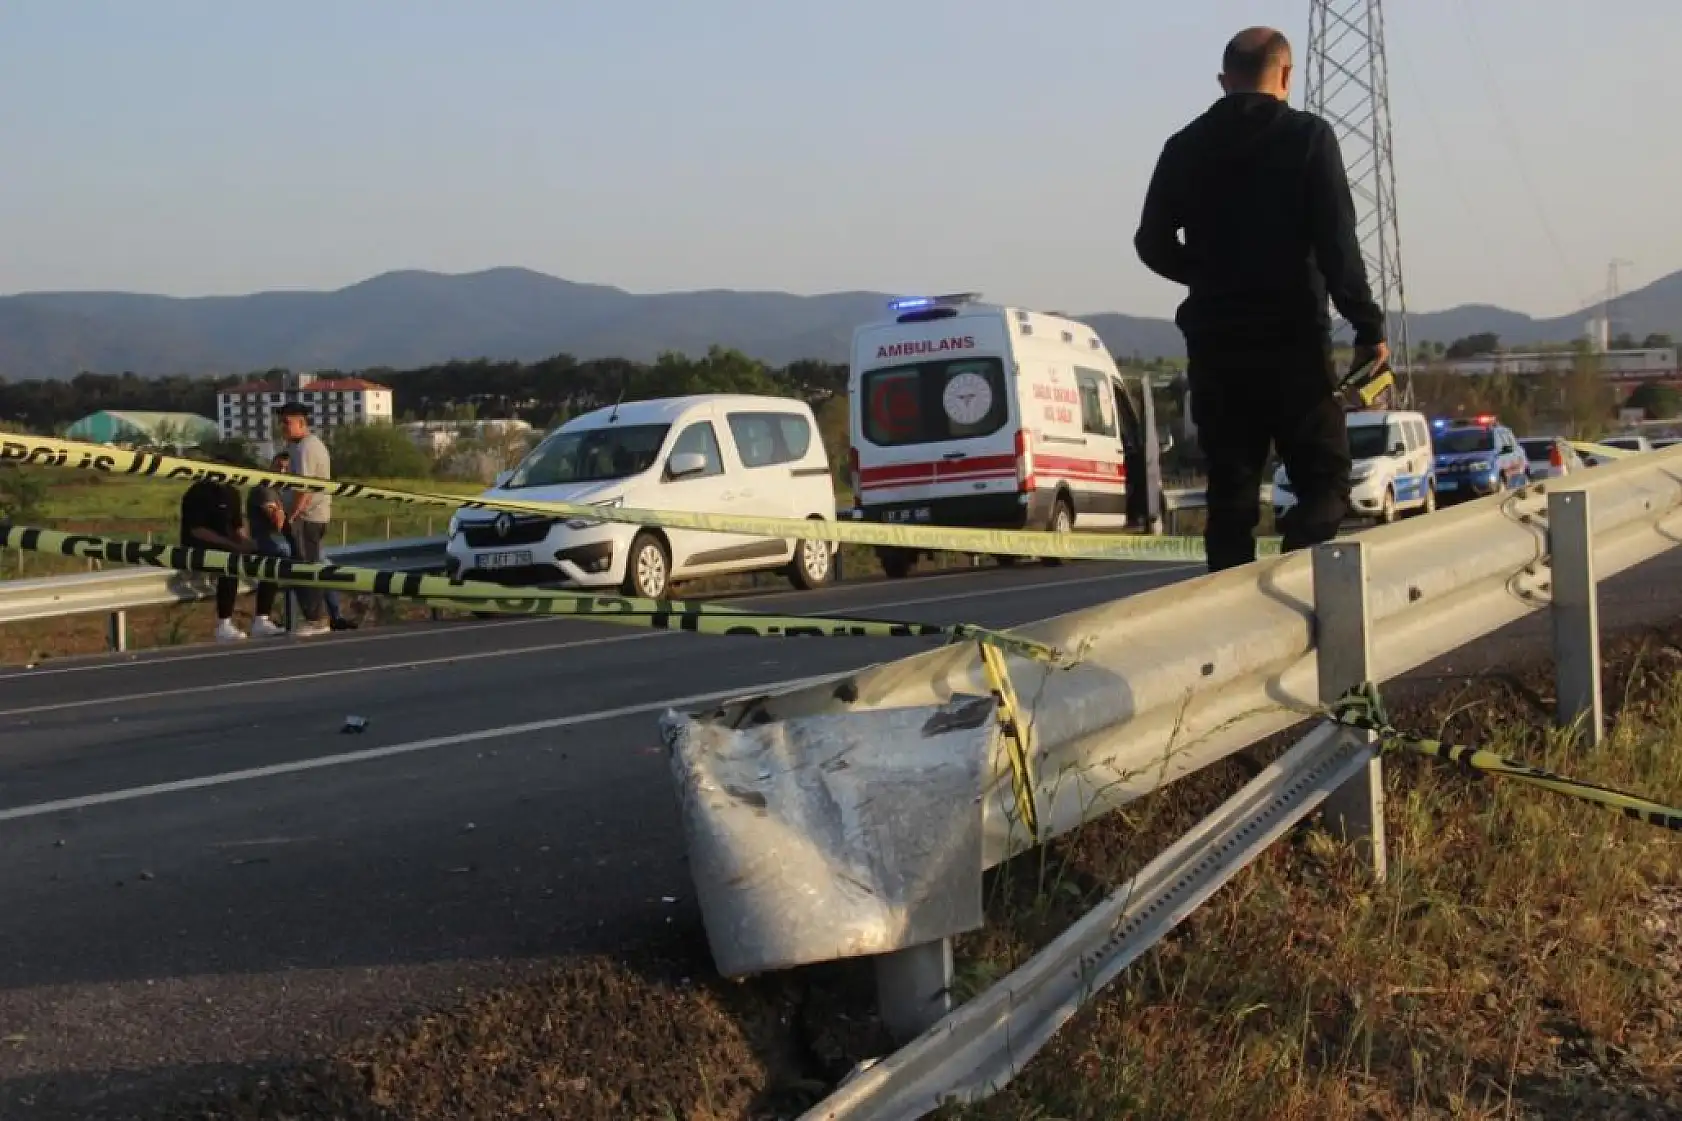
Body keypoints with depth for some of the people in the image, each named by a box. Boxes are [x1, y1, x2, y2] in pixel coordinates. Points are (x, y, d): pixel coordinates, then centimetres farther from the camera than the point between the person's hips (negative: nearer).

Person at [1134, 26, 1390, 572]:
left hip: (1215, 344, 4)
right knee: (1324, 482, 1)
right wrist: (1368, 326, -7)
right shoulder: (1307, 137, -3)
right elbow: (1337, 243, -11)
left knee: (1230, 491, 9)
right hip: (1293, 340, -4)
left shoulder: (1185, 147, 8)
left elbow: (1153, 244, 10)